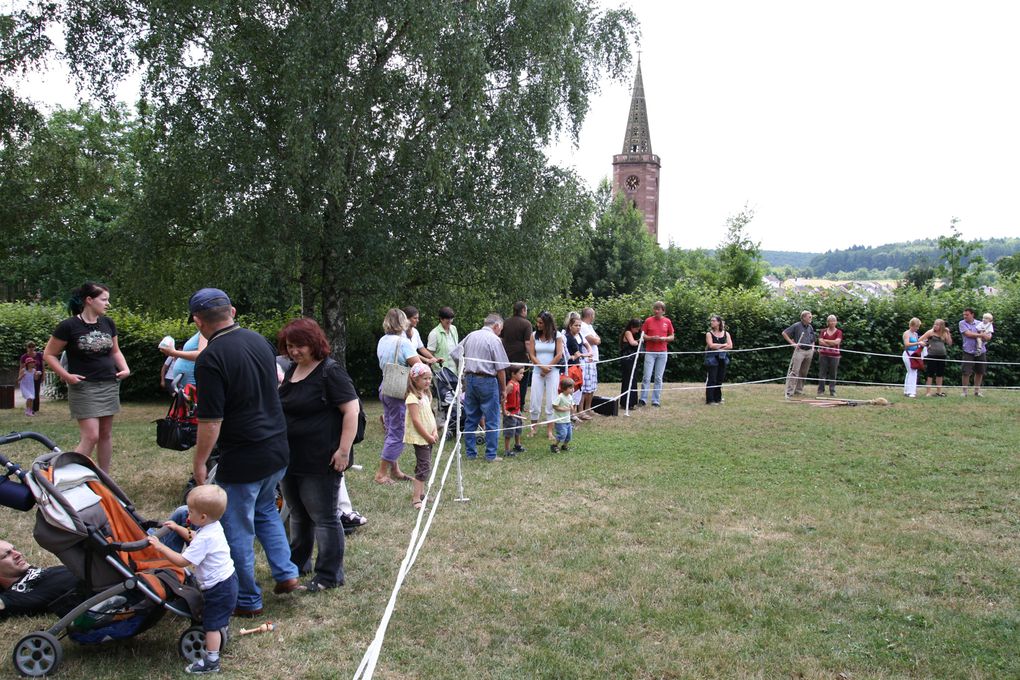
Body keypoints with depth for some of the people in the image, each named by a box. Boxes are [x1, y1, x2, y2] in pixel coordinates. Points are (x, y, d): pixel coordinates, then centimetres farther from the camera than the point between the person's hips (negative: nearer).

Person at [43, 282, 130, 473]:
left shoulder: (108, 323, 7)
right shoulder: (69, 326, -9)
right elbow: (49, 354, -2)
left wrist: (124, 368, 2)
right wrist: (66, 375, -14)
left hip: (109, 386, 6)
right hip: (84, 387, -6)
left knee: (106, 434, 9)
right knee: (90, 436, -13)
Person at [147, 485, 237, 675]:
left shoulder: (205, 538, -30)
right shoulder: (214, 526, 0)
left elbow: (182, 561, -27)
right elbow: (193, 537, 22)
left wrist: (160, 547, -21)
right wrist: (177, 528, 16)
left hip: (219, 588, -10)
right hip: (227, 579, 10)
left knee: (211, 624, 2)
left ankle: (211, 662, 10)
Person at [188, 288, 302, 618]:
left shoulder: (210, 359, -20)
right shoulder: (259, 341, 2)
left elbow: (211, 420, -20)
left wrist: (199, 462, -8)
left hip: (242, 460, -7)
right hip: (277, 448, 8)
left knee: (238, 530, 9)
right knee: (266, 510, 28)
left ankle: (248, 600, 21)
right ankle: (286, 575, 27)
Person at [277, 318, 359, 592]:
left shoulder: (330, 371, -14)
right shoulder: (292, 370, 12)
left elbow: (352, 409, -18)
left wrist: (344, 450, -22)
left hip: (320, 462, -8)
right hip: (291, 459, 8)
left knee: (324, 517, 1)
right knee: (298, 514, 20)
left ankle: (329, 576, 11)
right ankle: (298, 563, 36)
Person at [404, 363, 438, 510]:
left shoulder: (426, 394, 12)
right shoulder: (413, 397, -17)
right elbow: (416, 420, -20)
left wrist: (435, 432, 0)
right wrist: (427, 436, -16)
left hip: (428, 436, 9)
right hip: (419, 437, -9)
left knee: (424, 465, 15)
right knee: (424, 466, -12)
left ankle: (420, 492, 25)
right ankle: (416, 499, -11)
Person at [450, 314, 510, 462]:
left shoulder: (471, 336, 8)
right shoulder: (494, 340, -10)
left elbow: (454, 353, 12)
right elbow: (500, 368, -10)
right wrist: (503, 389, -2)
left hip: (469, 379, 6)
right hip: (487, 380, -6)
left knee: (470, 419, 13)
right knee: (492, 420, 2)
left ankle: (470, 453, 18)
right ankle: (491, 455, 5)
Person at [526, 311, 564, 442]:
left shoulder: (556, 336, -2)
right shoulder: (534, 335, 2)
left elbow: (559, 355, -6)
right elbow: (532, 355, -1)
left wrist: (548, 368, -8)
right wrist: (542, 367, -14)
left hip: (553, 372, -1)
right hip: (537, 372, 1)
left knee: (551, 401, 1)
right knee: (535, 400, 2)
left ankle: (549, 431, 8)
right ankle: (533, 428, 15)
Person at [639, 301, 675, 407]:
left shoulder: (667, 322, 5)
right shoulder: (648, 321, 2)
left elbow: (672, 337, 12)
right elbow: (642, 335, 4)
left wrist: (664, 338, -8)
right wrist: (651, 338, -14)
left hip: (662, 353, 1)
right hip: (650, 352, -1)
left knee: (659, 378, 4)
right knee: (647, 377, -5)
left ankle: (656, 400, 9)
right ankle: (643, 399, 0)